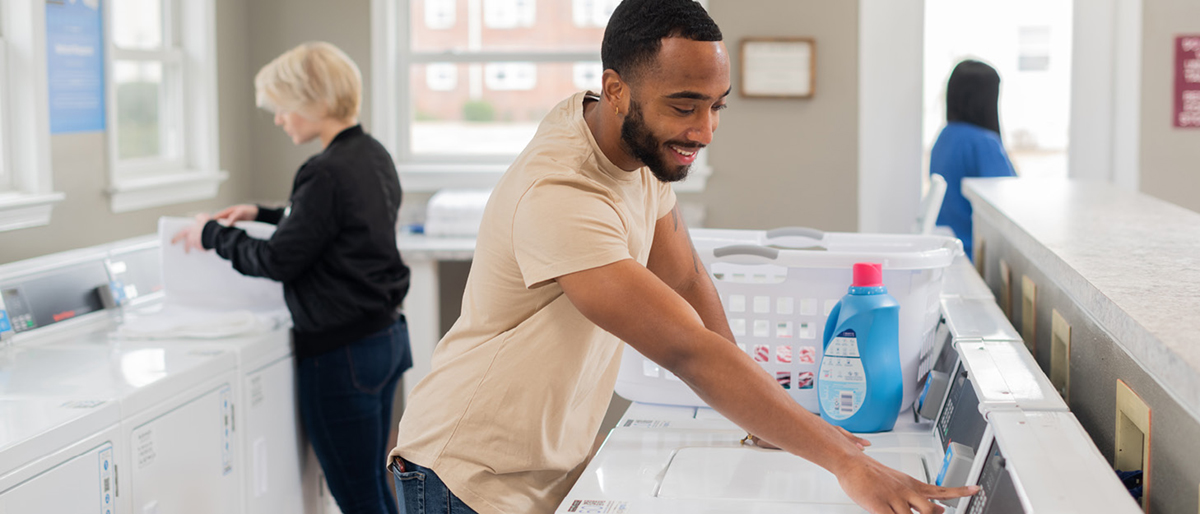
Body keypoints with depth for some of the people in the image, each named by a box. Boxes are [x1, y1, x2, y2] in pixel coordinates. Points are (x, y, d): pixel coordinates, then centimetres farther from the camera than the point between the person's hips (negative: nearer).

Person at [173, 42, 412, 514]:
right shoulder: (373, 155, 8)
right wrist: (260, 214, 23)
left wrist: (214, 235, -1)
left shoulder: (328, 172, -21)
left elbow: (278, 260, -15)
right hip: (387, 335, 10)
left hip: (342, 352, -10)